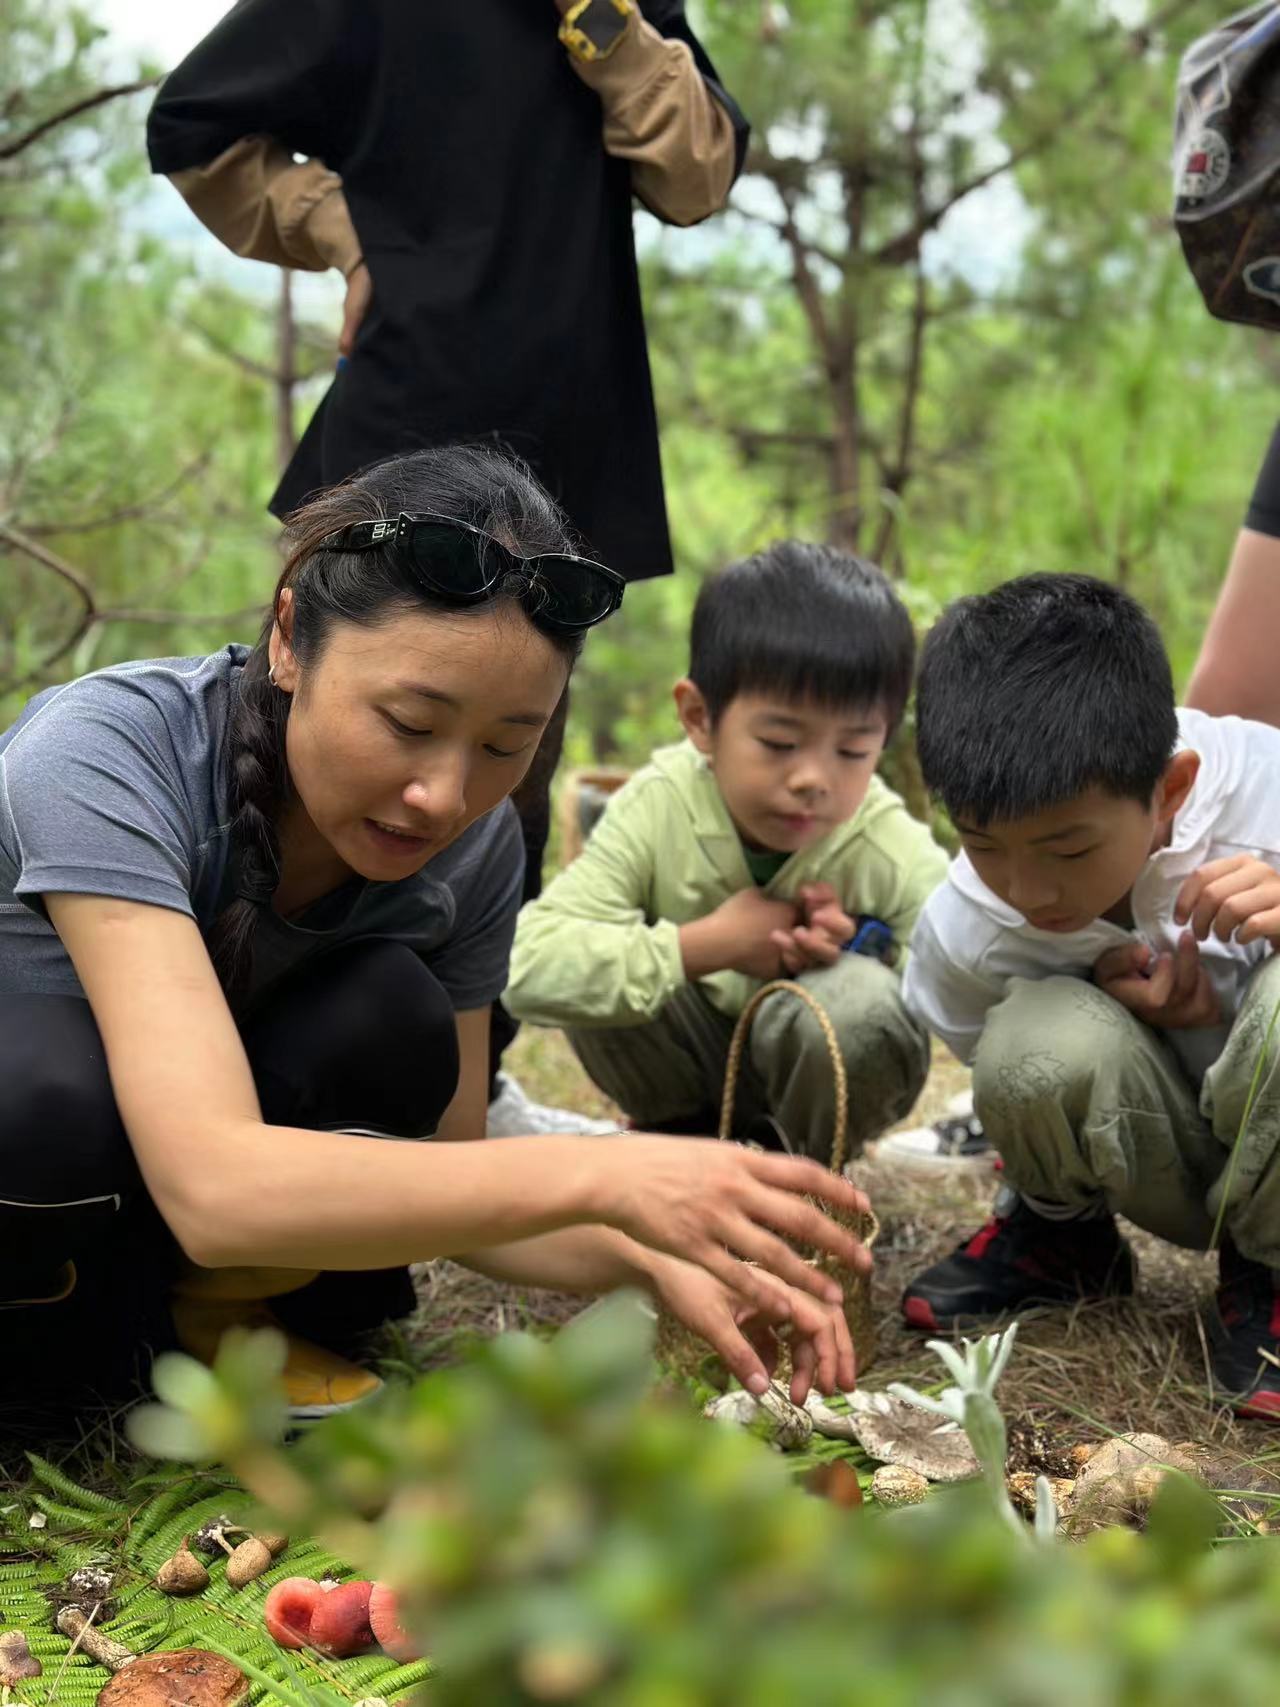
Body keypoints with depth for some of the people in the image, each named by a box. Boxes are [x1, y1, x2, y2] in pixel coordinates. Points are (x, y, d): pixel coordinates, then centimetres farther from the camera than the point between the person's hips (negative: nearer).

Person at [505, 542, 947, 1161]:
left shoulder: (899, 855, -25)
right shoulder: (657, 808, -26)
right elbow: (529, 968, -35)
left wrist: (859, 946, -33)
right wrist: (706, 946, -36)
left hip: (831, 1066, -1)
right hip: (695, 1056, 1)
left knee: (861, 1004, -34)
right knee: (605, 958, -29)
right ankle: (678, 1134, 2)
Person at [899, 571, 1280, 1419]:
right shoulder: (961, 934, -19)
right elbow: (1037, 1080, 0)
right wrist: (1119, 1004, -24)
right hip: (1178, 1161, 1)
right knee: (1039, 1042, -32)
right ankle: (1059, 1233, 4)